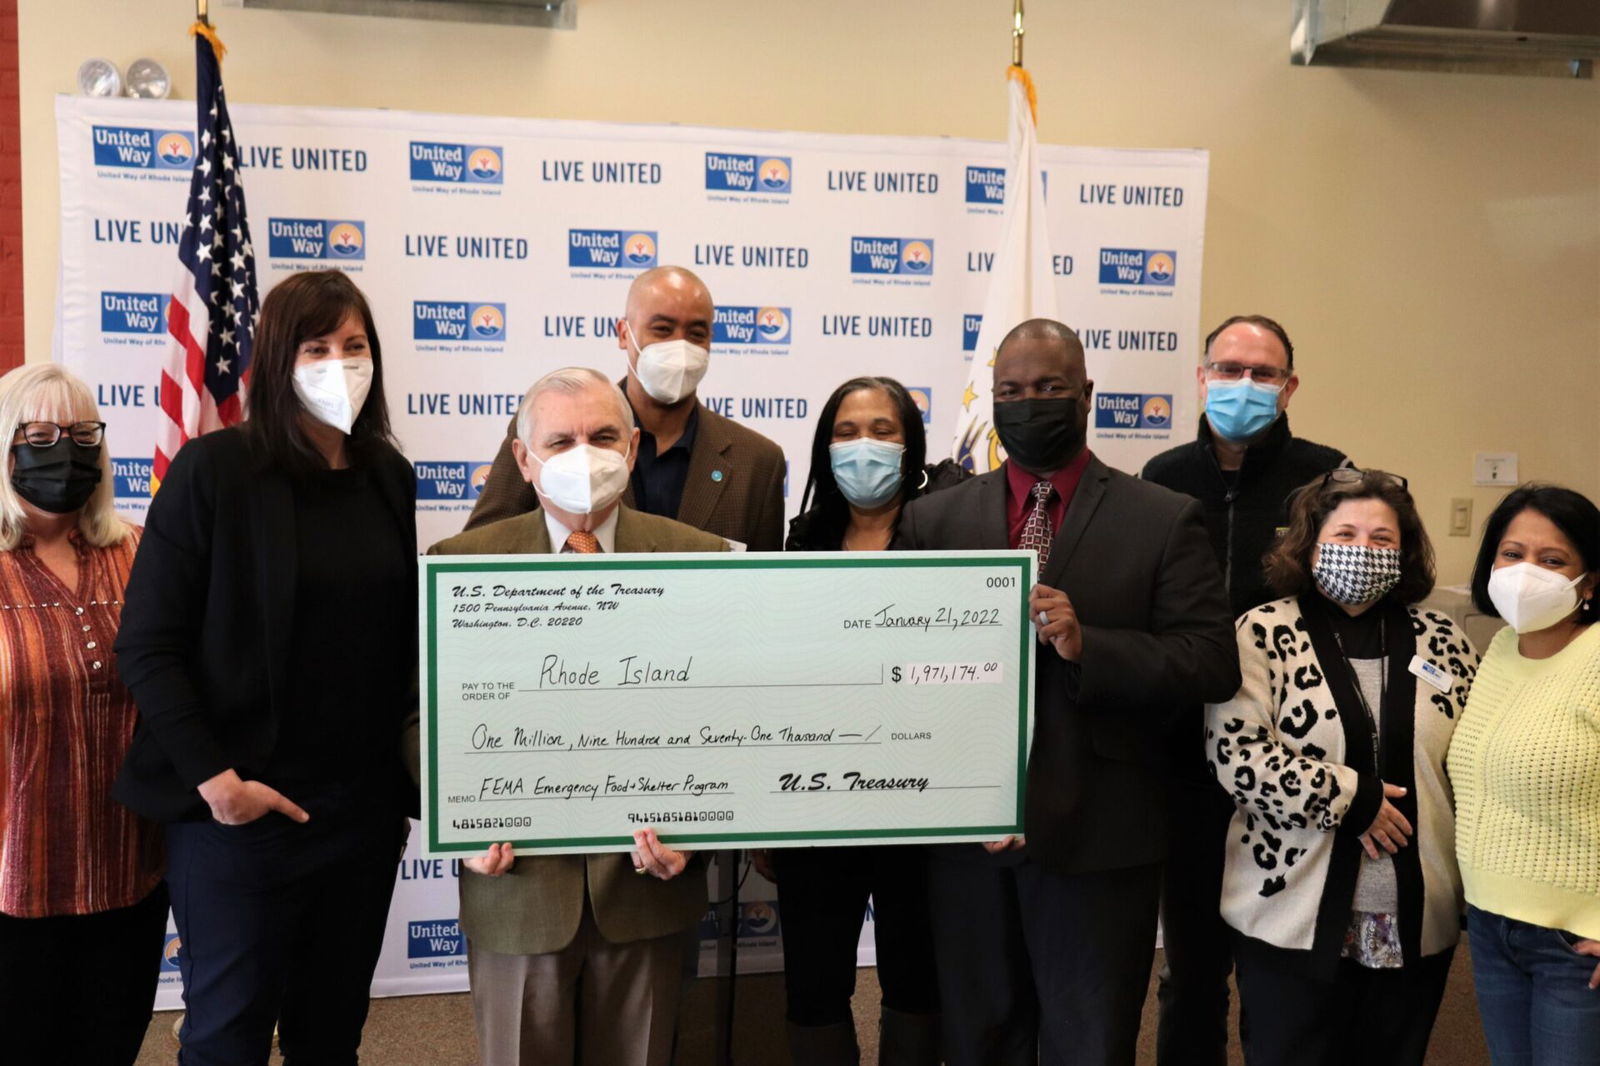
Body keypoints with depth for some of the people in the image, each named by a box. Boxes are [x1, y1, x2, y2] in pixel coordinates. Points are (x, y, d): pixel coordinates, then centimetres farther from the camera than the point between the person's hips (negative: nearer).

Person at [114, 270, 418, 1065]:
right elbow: (146, 645, -10)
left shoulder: (388, 477, 5)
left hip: (365, 808, 4)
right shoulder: (214, 470, -9)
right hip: (241, 809, -4)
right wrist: (213, 779, -14)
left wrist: (403, 775, 7)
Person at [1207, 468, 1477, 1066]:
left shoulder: (1442, 641, 6)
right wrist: (1349, 798, -15)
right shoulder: (1263, 634, -5)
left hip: (1415, 923, 4)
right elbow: (1235, 752, -14)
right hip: (1292, 917, -3)